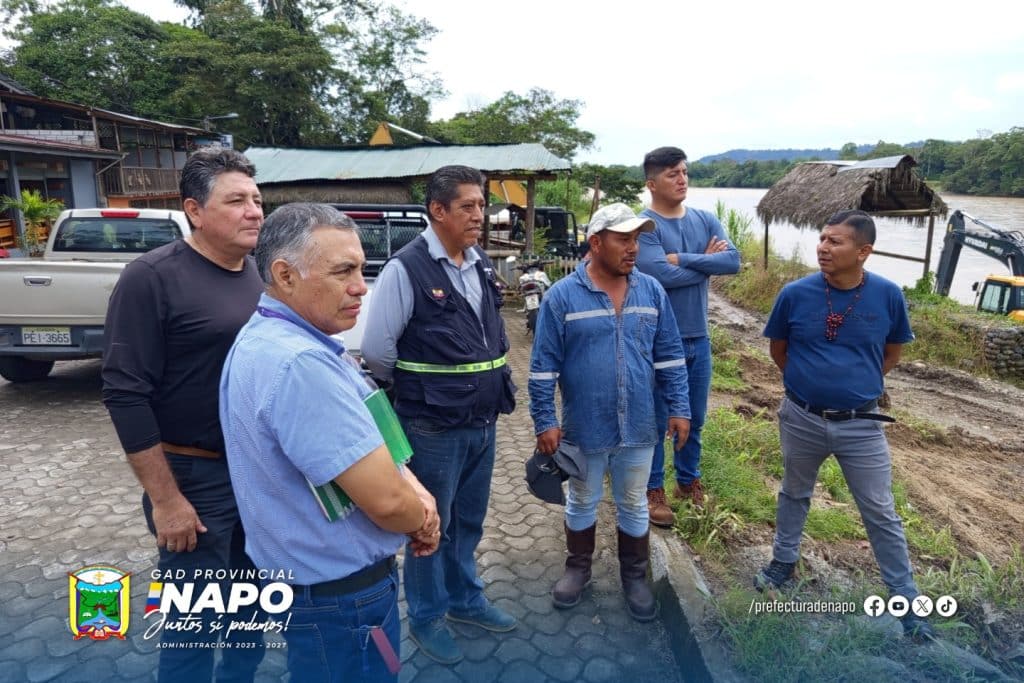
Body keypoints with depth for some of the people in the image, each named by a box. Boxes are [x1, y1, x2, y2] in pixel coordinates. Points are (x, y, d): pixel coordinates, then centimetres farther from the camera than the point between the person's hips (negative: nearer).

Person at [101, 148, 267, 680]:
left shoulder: (262, 274, 6)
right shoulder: (152, 277, -13)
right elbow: (125, 394, -15)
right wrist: (165, 499, -16)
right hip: (196, 478, -6)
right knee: (193, 620, 9)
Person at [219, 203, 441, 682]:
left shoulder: (268, 338, 3)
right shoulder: (299, 362, -31)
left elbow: (365, 444, 10)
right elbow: (385, 499, -31)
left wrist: (414, 489, -6)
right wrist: (423, 518, -9)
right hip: (341, 594, -9)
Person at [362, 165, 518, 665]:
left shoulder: (481, 265, 6)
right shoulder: (405, 269, -16)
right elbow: (376, 350, -14)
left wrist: (494, 388, 12)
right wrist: (415, 391, 0)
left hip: (483, 422, 7)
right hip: (434, 427, -6)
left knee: (468, 520, 22)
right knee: (432, 524, 11)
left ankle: (464, 599, 43)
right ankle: (426, 617, 33)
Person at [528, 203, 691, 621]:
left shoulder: (651, 292, 0)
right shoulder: (562, 296, -11)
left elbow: (670, 356, 5)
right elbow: (544, 366, -9)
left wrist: (679, 408, 2)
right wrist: (545, 422, -11)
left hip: (639, 428, 3)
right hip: (584, 428, -2)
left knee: (634, 506, 18)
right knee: (582, 502, 18)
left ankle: (634, 577, 38)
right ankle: (578, 567, 40)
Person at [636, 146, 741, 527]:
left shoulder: (706, 220, 6)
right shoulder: (644, 225, -12)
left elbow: (733, 261, -9)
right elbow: (660, 275, -25)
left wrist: (682, 258, -17)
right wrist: (706, 262, -11)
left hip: (699, 338, 6)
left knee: (694, 419, 18)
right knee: (657, 420, 7)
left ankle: (689, 481, 37)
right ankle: (653, 490, 24)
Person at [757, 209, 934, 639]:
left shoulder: (888, 295, -10)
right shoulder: (795, 294, -11)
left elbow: (893, 351, 8)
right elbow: (778, 348, 5)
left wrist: (860, 383, 3)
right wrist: (808, 381, 5)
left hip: (861, 424, 0)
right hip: (801, 419, 1)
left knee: (881, 513, 9)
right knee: (794, 494, 20)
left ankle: (906, 600, 26)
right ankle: (783, 563, 42)